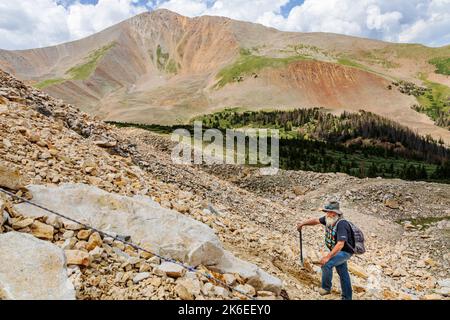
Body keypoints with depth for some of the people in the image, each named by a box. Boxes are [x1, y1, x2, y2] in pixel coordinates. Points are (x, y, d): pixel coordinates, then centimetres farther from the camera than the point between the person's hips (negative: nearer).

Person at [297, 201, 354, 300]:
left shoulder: (341, 224, -32)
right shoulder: (329, 219, -8)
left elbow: (340, 244, -38)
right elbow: (316, 221, 9)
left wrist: (328, 257, -40)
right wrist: (302, 224, 1)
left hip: (345, 251, -8)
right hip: (336, 251, 8)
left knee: (327, 264, -24)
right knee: (343, 274, 17)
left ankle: (326, 288, -3)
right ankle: (347, 297, 31)